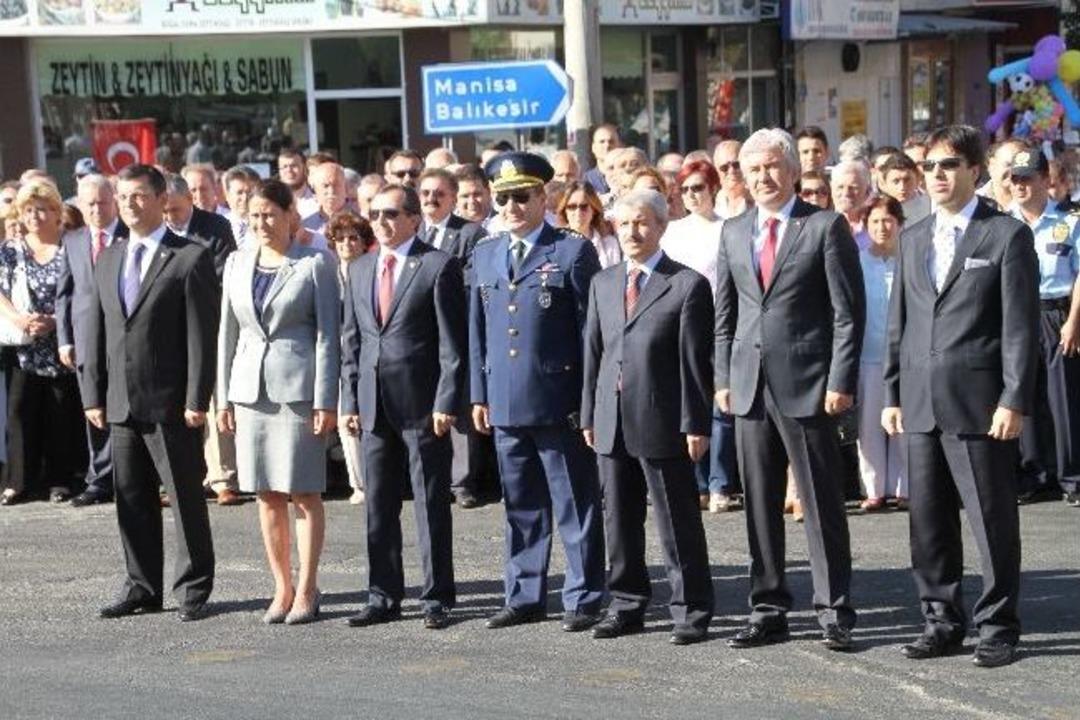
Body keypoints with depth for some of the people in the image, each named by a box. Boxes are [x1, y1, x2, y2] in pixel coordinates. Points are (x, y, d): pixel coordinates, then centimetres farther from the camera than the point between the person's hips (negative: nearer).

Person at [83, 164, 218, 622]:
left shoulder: (190, 258, -5)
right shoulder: (108, 259, 14)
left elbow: (202, 334, -9)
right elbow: (97, 332, 15)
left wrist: (196, 399, -14)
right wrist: (93, 394, 8)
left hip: (170, 403, -6)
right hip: (121, 403, 6)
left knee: (186, 498, 1)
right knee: (131, 498, 10)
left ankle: (193, 589, 10)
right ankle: (142, 587, 20)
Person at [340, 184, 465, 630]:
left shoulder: (438, 266, -4)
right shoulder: (359, 270, 14)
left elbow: (453, 342, -7)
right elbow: (352, 340, 16)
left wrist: (447, 402, -13)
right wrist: (350, 400, 9)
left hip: (422, 405, -6)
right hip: (374, 406, 6)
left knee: (431, 506, 1)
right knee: (378, 508, 10)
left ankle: (437, 599, 8)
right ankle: (383, 597, 19)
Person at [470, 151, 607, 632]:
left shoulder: (573, 251, -3)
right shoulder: (484, 255, 14)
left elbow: (591, 328, -6)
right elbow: (477, 329, 17)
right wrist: (479, 394, 11)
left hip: (560, 403, -5)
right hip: (505, 404, 6)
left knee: (575, 506, 1)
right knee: (521, 506, 13)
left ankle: (583, 599, 8)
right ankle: (525, 597, 22)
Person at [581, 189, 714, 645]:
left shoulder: (687, 285, -4)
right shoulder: (602, 284, 13)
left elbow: (696, 362, -7)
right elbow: (593, 353, 14)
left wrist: (696, 424, -11)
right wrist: (588, 415, 9)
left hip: (663, 423, -5)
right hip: (612, 422, 6)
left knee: (678, 523, 1)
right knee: (620, 521, 12)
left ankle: (690, 611, 9)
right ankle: (627, 605, 23)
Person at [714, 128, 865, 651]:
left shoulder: (825, 227, -3)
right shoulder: (733, 232, 12)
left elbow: (848, 311, -6)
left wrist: (841, 382, -12)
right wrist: (723, 377, 8)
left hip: (807, 386, -5)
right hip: (750, 386, 5)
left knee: (822, 504, 0)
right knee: (759, 505, 9)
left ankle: (834, 612, 6)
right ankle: (768, 610, 18)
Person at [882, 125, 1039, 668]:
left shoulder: (1007, 235, -1)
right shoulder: (913, 240, 16)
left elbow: (1020, 325, -6)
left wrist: (1014, 400, -12)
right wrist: (892, 394, 12)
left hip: (979, 402, -5)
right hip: (920, 403, 5)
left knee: (993, 519, 0)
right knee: (929, 521, 9)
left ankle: (998, 627, 10)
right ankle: (942, 621, 20)